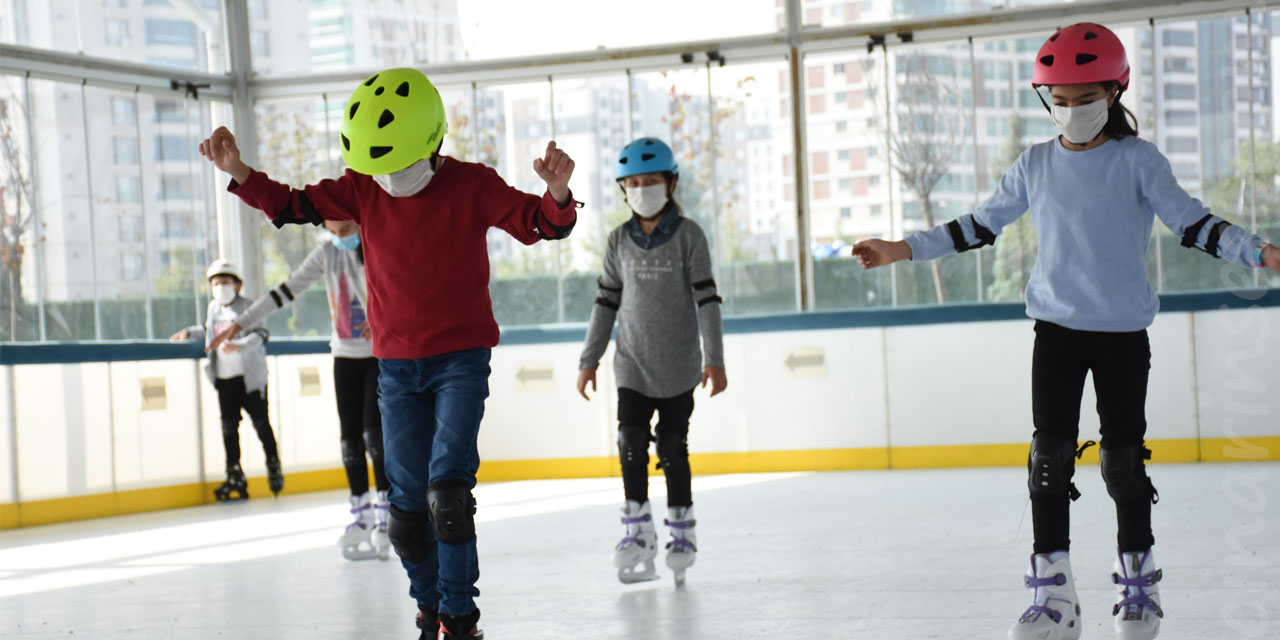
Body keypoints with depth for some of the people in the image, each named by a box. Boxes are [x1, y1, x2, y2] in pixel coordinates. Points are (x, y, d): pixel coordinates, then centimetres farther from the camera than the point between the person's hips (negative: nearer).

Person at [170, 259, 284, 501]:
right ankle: (235, 477, 9)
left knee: (261, 422, 1)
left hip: (250, 377, -6)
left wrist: (239, 346, -32)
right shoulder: (213, 309, 12)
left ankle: (274, 467, 16)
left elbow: (259, 334, -18)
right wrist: (190, 333, 16)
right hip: (225, 379, 6)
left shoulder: (247, 307, -7)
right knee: (229, 427, 4)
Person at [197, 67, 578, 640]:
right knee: (407, 502, 6)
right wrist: (238, 172, -13)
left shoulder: (472, 185, -9)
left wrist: (558, 194, -33)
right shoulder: (362, 188, 0)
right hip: (396, 364, 4)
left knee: (447, 490, -17)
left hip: (461, 357, -4)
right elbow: (291, 206, 2)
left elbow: (541, 224, -11)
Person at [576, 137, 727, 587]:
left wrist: (714, 359, -11)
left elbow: (706, 298, -6)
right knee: (632, 443, -9)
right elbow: (607, 302, 10)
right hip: (633, 365, 2)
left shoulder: (688, 236, -4)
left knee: (673, 448, 3)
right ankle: (637, 530, 1)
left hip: (678, 365, -2)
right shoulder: (619, 241, 5)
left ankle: (682, 531, 16)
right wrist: (589, 360, 9)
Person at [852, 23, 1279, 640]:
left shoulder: (1137, 160, -3)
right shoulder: (1035, 166, 5)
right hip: (1057, 327, 2)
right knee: (1050, 454, -5)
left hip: (1123, 332, -2)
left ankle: (1138, 582, 21)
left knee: (1123, 457, 3)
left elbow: (1191, 222, -5)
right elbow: (979, 226, 11)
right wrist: (904, 250, 7)